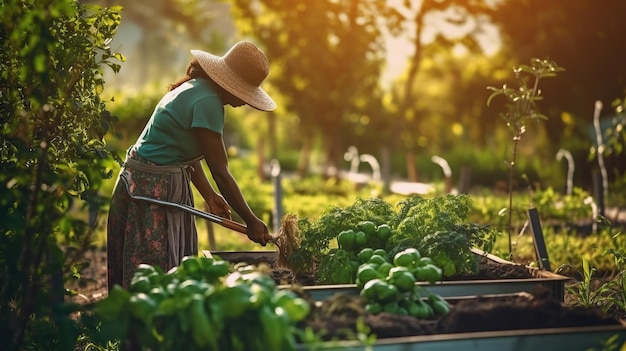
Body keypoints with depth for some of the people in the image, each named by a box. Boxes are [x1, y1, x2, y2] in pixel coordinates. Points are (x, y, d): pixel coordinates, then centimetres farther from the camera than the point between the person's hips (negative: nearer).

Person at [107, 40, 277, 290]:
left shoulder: (197, 89, 9)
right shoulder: (206, 101, -22)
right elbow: (220, 172, -21)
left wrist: (209, 195, 5)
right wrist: (251, 221, -14)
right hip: (153, 191, -10)